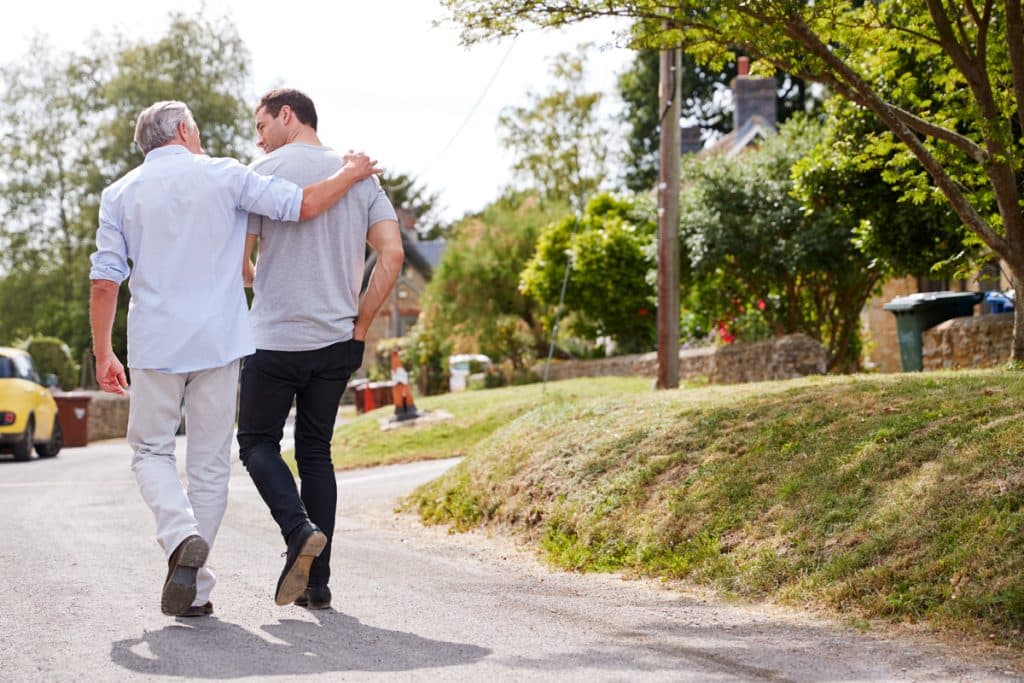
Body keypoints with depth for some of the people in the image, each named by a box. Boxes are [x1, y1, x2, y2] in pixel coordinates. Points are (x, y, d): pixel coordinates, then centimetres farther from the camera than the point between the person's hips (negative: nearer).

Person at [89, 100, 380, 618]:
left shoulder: (120, 193, 6)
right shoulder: (223, 176, 1)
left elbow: (104, 283, 2)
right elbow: (303, 205, -5)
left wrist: (102, 353, 9)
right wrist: (351, 174, 12)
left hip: (154, 343, 1)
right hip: (218, 342, 0)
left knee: (151, 450, 14)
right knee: (209, 463, 7)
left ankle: (181, 536, -14)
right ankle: (194, 588, 7)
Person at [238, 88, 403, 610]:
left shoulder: (267, 171, -4)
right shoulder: (359, 174, 9)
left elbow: (236, 257, -5)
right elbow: (392, 254, 0)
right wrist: (360, 325, 6)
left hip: (277, 338, -5)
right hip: (338, 341, 5)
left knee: (258, 441, 10)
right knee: (315, 450, 13)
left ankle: (299, 529, -16)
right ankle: (317, 582, 10)